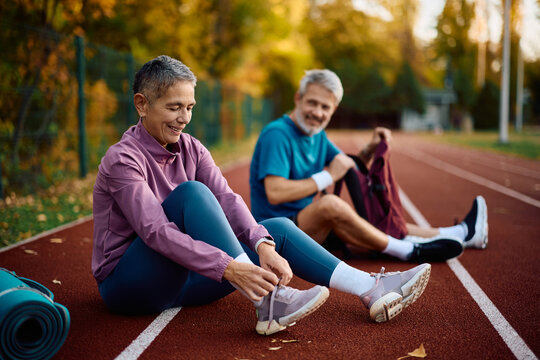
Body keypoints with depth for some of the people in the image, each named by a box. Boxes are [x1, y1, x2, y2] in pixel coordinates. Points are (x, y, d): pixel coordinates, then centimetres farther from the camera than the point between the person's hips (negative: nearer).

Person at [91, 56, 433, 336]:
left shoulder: (190, 148, 3)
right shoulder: (123, 159, -18)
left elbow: (227, 199, -12)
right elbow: (157, 232, -30)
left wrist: (263, 245, -30)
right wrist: (229, 268, -39)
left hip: (180, 278, 7)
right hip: (127, 284, -6)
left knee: (279, 228, -6)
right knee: (191, 192, -30)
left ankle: (372, 290, -13)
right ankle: (267, 301, -35)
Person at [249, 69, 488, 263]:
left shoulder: (317, 134, 10)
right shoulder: (277, 135, -18)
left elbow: (348, 168, 20)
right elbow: (275, 193, -30)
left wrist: (370, 150, 0)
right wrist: (328, 176, -23)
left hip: (308, 226, 10)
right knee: (330, 205, -35)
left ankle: (461, 233, 21)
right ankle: (410, 252, -20)